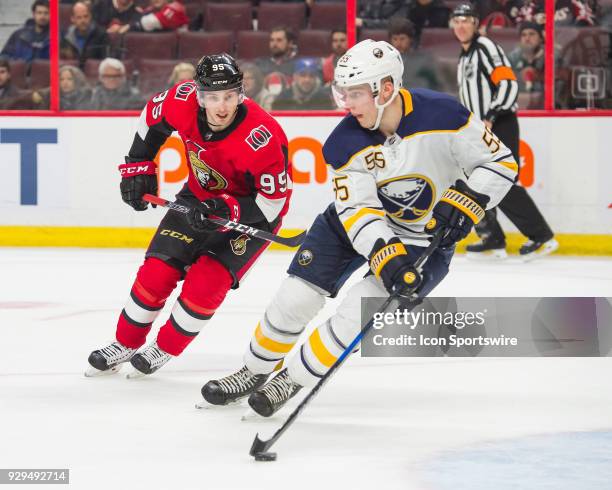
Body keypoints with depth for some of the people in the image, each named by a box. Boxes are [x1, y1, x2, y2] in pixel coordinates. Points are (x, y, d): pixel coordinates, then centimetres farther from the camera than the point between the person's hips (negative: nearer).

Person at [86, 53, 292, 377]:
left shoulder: (261, 138, -37)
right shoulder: (184, 102, -24)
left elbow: (273, 201, -26)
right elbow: (152, 117, 2)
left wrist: (226, 211, -38)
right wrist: (138, 167, 1)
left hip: (250, 213, -4)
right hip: (200, 197, 5)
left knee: (206, 283, -16)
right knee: (157, 273, 0)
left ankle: (164, 350, 9)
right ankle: (126, 344, 23)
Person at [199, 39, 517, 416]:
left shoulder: (443, 116, -26)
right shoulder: (347, 141, -19)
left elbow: (500, 163, -16)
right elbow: (357, 210, -23)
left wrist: (462, 203, -29)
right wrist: (388, 257, -39)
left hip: (427, 236, -3)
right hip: (358, 220, 3)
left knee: (358, 310, -15)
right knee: (296, 296, -3)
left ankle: (292, 380, 5)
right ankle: (254, 372, 21)